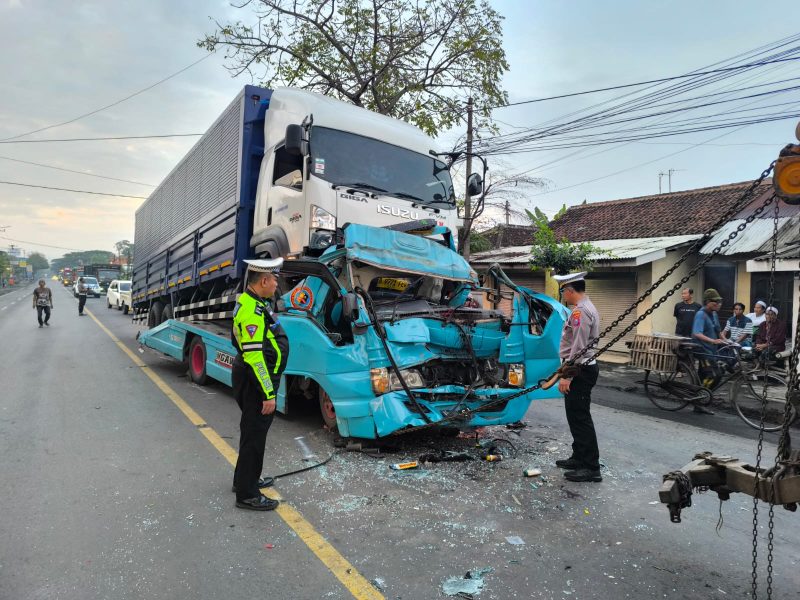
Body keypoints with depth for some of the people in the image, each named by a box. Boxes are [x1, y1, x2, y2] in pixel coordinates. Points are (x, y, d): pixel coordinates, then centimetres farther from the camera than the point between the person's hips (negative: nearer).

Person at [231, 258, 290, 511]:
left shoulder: (252, 301, 9)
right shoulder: (252, 311, -25)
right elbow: (254, 356, -28)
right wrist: (268, 393, -25)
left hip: (253, 378, 11)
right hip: (256, 381, -11)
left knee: (253, 430, 23)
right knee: (254, 434, 0)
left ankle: (246, 478, 39)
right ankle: (247, 494, 12)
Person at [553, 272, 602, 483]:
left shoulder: (580, 311, -18)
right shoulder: (587, 307, 16)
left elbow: (578, 348, -23)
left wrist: (567, 376, -21)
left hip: (580, 370, -11)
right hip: (583, 368, 11)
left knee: (580, 418, -5)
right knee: (577, 416, 17)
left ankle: (591, 468, 0)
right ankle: (579, 458, 28)